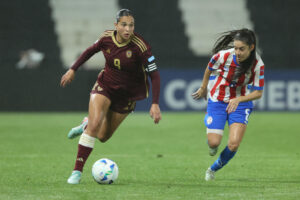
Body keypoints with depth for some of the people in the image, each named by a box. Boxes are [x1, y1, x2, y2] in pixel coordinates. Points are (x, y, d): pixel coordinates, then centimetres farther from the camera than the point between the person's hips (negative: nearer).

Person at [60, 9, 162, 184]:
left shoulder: (140, 46, -24)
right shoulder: (107, 38, -13)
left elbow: (155, 75, -22)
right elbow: (90, 51, 9)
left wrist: (155, 104, -28)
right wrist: (73, 69, 12)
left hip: (127, 95, -1)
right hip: (105, 86, 1)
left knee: (103, 137, 8)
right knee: (94, 125, -22)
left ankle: (86, 125, 44)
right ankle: (77, 171, -13)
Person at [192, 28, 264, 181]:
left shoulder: (258, 65, -21)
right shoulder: (223, 55, -22)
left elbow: (258, 93, -13)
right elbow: (209, 69, 1)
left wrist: (239, 99, -30)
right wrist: (203, 88, 15)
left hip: (241, 102, 0)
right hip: (217, 101, 0)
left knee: (233, 145, -14)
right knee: (214, 143, -10)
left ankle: (214, 168, 16)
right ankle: (211, 141, 31)